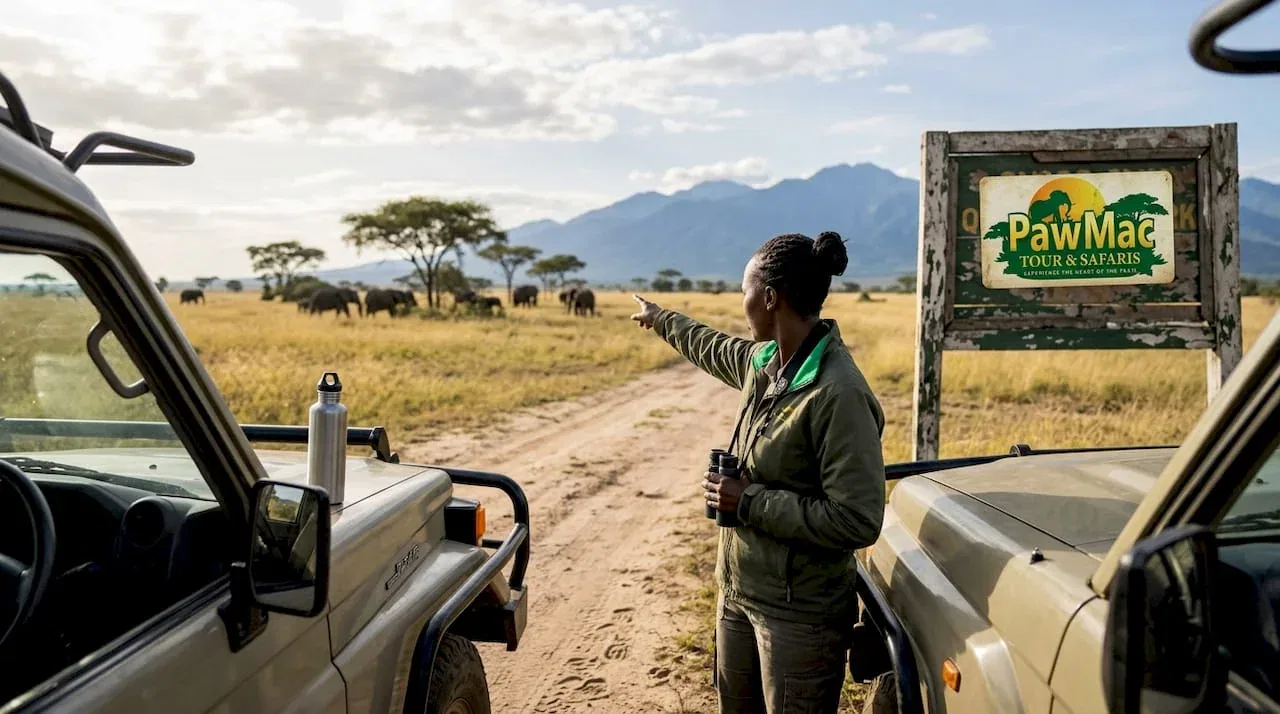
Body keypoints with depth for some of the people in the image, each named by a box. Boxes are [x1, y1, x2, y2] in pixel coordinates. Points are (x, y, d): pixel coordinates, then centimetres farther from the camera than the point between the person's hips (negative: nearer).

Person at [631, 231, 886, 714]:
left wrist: (750, 502, -21)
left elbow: (858, 521, -26)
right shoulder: (763, 362, 1)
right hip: (738, 592, 8)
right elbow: (712, 347, 25)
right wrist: (660, 319, 40)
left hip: (798, 613, -8)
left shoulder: (840, 394, -25)